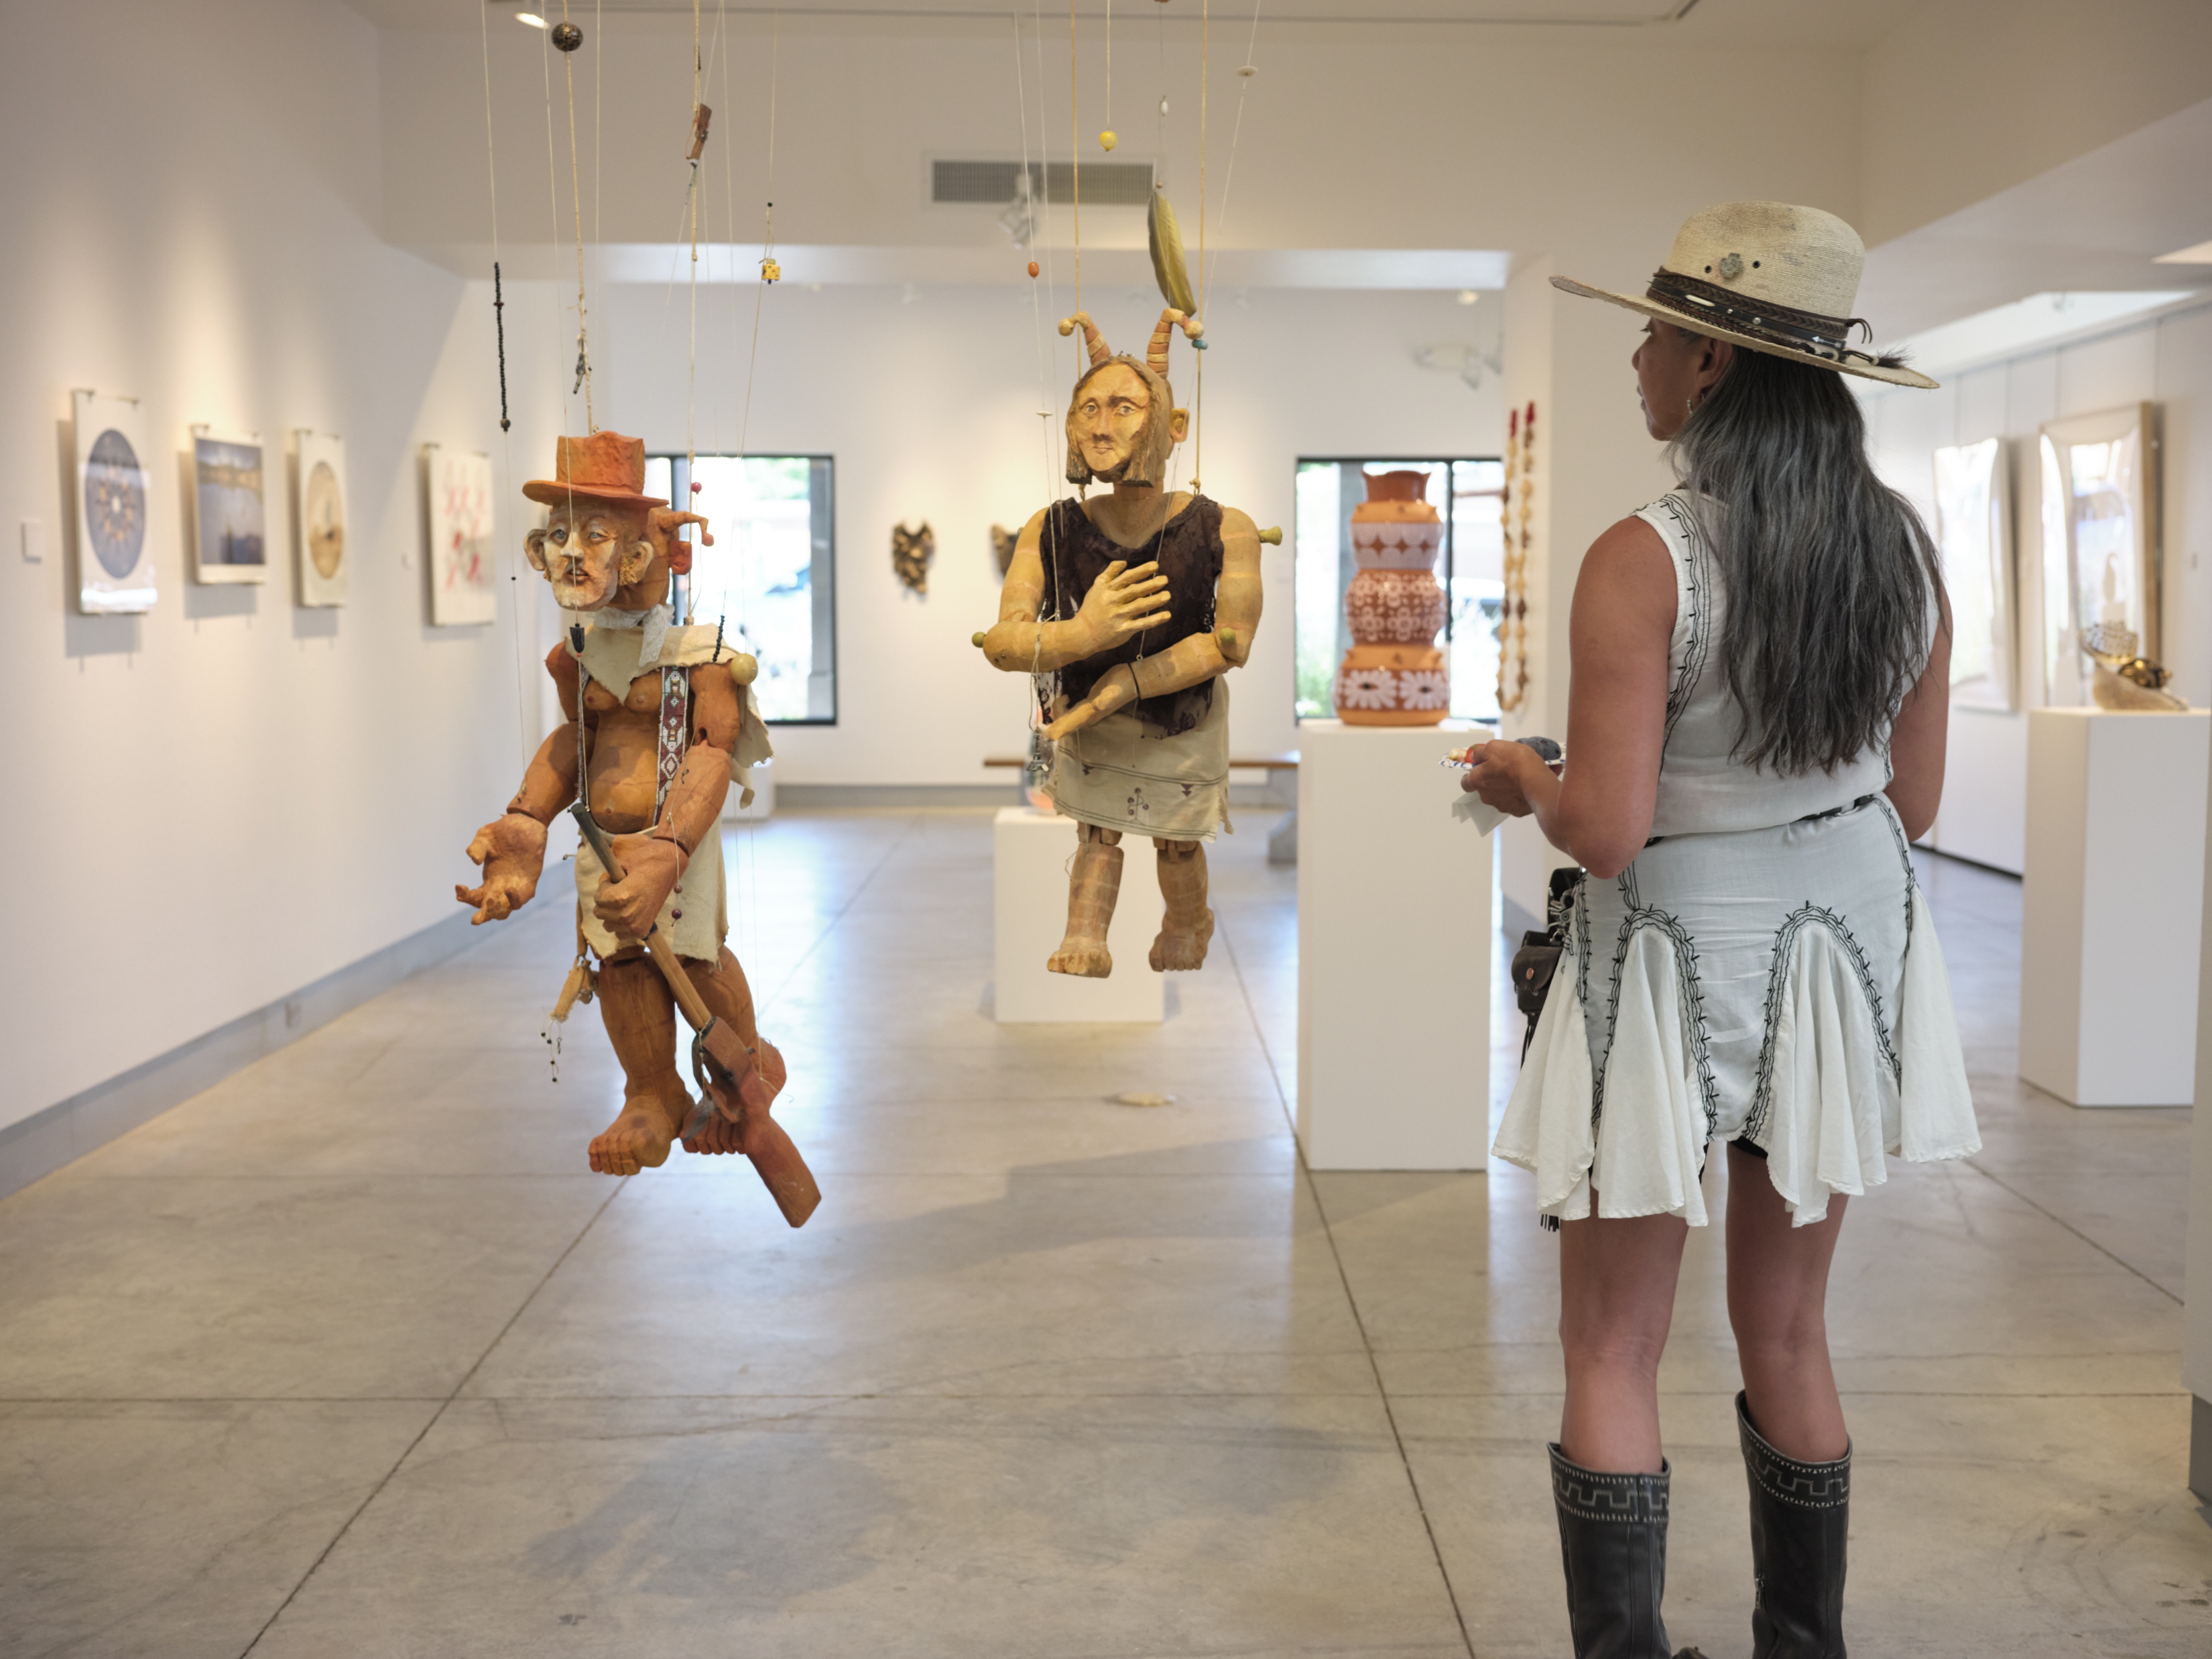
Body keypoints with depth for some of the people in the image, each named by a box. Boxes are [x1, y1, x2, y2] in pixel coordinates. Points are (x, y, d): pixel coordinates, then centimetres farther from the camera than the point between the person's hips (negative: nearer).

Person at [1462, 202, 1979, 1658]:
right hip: (1843, 939, 6)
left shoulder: (1644, 562, -20)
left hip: (1676, 954, -6)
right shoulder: (1905, 544, -1)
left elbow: (1608, 832, -22)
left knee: (1612, 1356, 8)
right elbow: (1913, 804, 5)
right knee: (1788, 1337, 19)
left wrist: (1524, 778, -1)